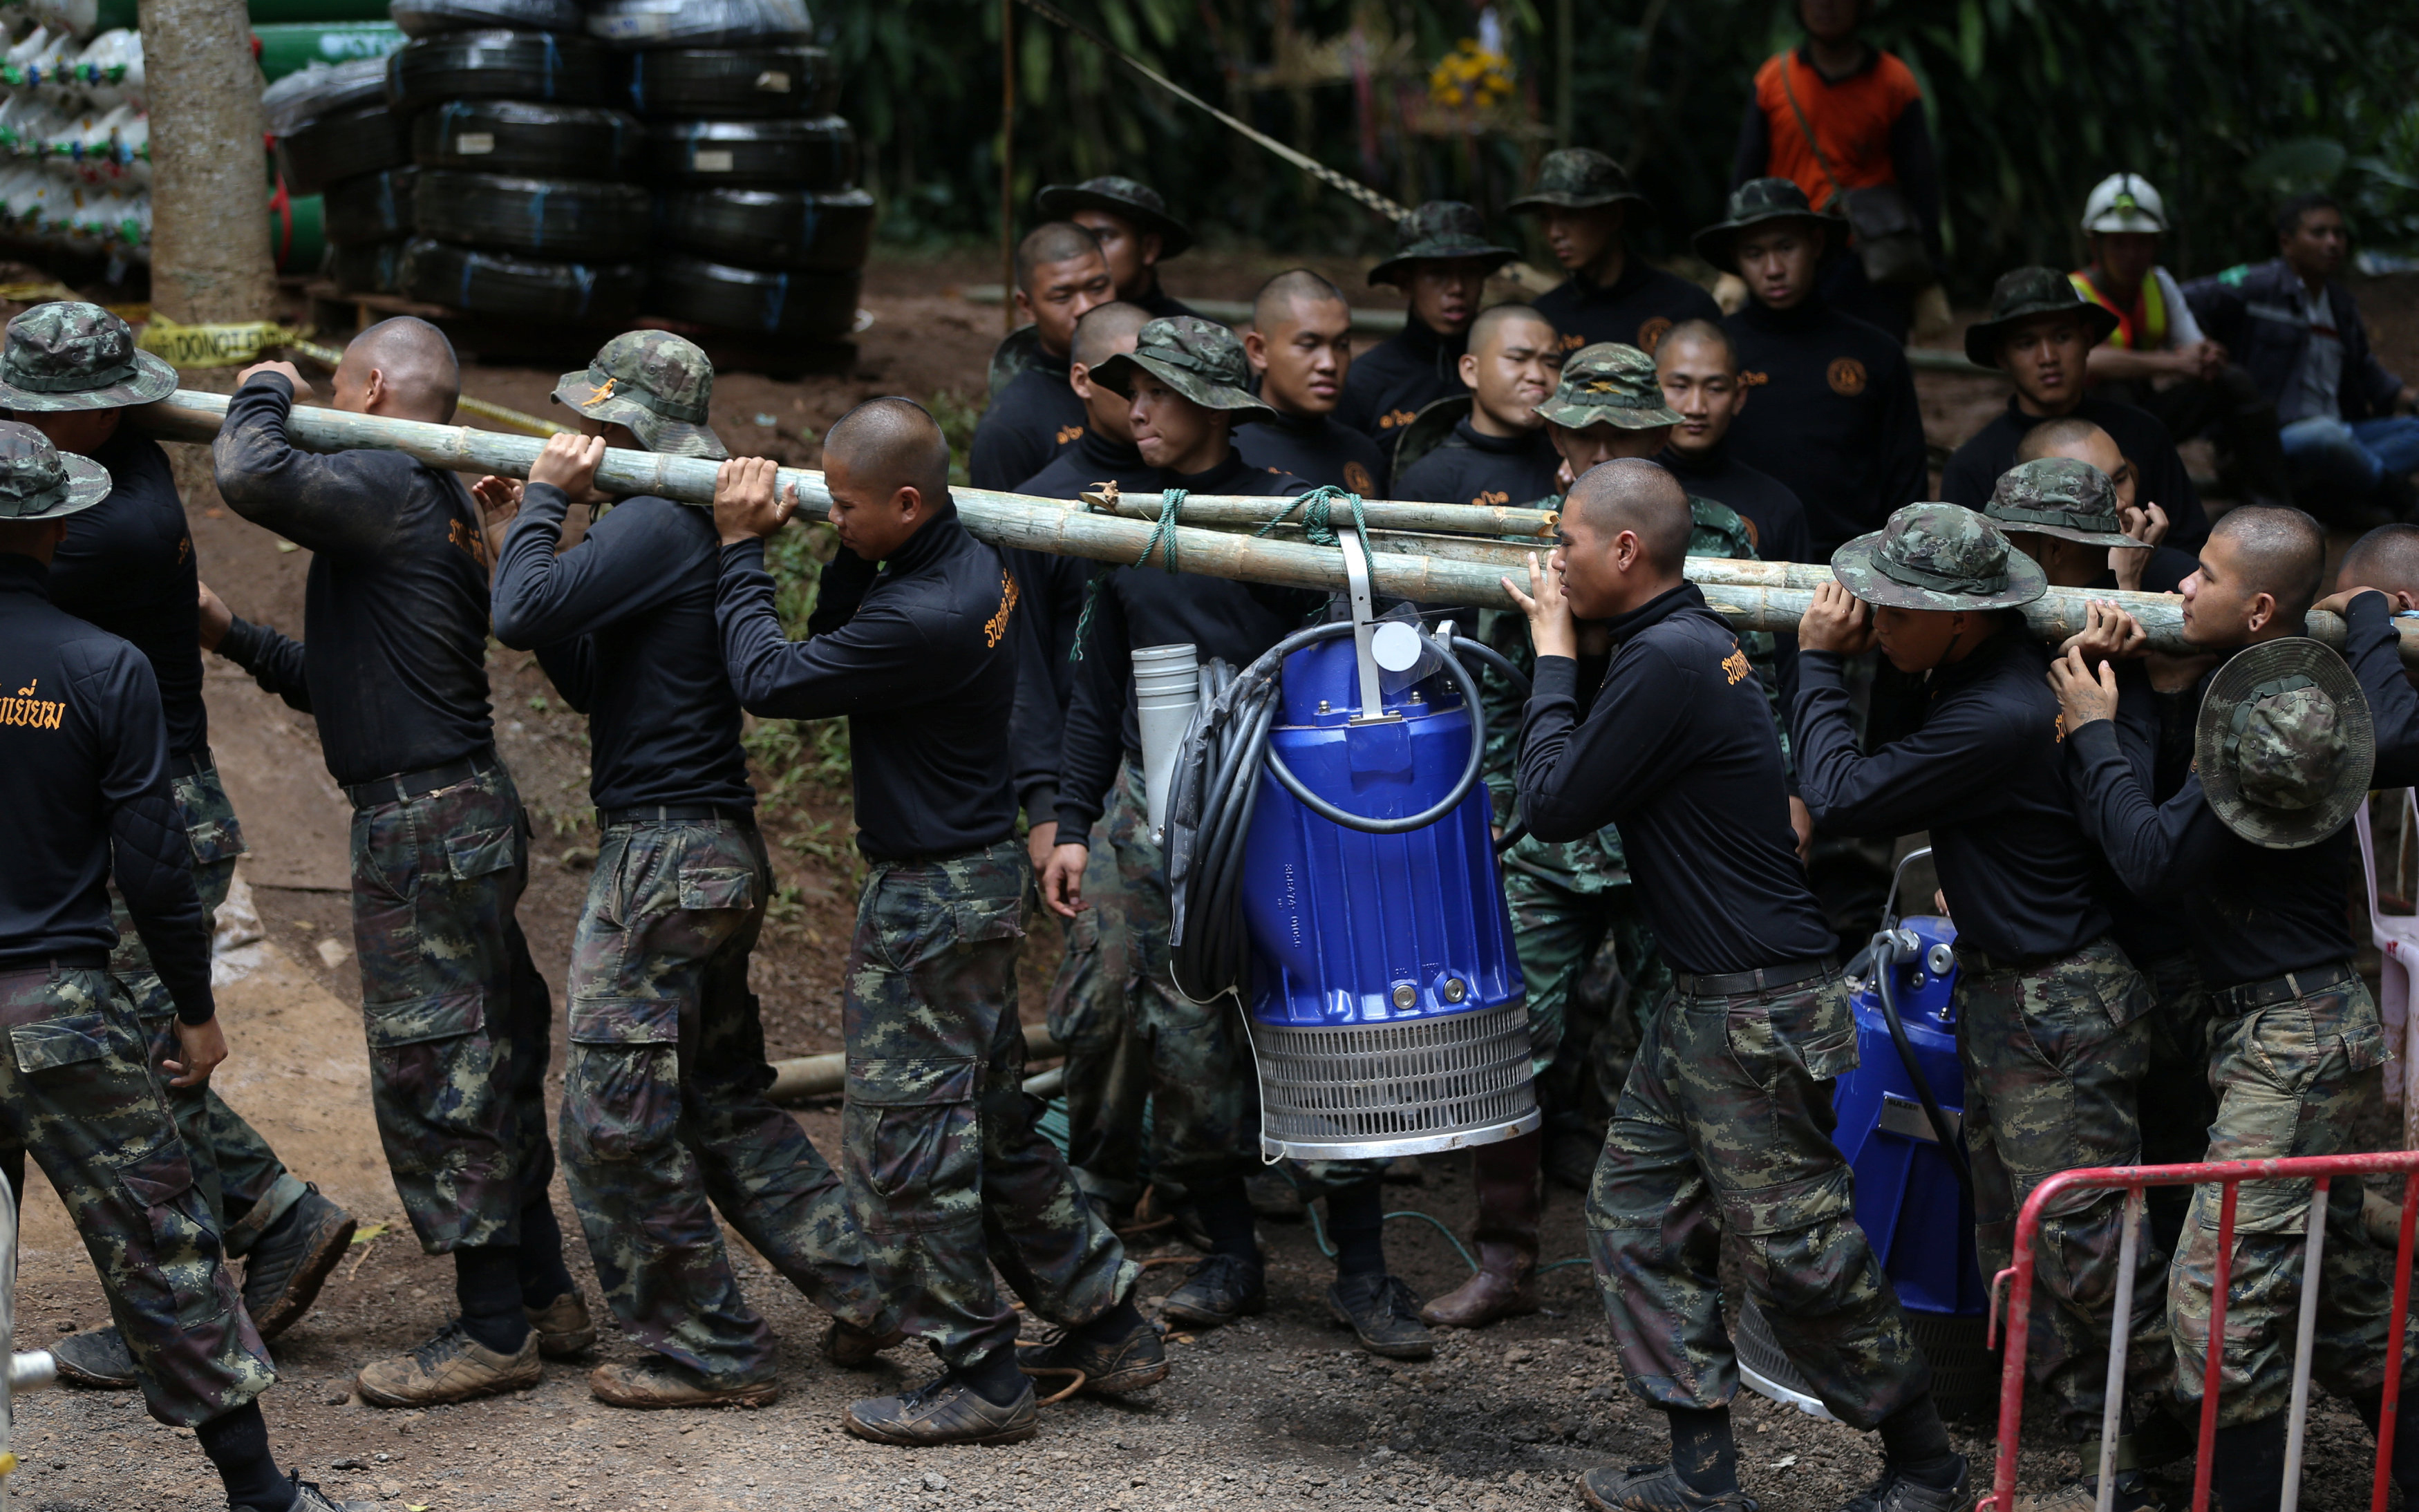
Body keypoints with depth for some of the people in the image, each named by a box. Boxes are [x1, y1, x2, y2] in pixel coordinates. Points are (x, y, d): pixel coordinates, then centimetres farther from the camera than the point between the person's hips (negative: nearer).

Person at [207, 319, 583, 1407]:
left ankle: (495, 1333, 4)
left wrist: (265, 395, -11)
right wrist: (237, 642, 23)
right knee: (488, 1070, 17)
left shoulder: (385, 489, -13)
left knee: (433, 1074, -3)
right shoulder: (444, 510, 17)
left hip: (423, 828, -10)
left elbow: (251, 475, -31)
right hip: (465, 811, 10)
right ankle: (545, 1297, 25)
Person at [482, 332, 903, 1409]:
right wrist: (529, 530, 16)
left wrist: (542, 502, -8)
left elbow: (524, 617, -24)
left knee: (616, 1117, -2)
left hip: (664, 855, -10)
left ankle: (708, 1352, 6)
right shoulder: (695, 527, 16)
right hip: (716, 848, 10)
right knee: (724, 1098, 18)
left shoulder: (654, 525, -16)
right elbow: (591, 685, 20)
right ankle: (858, 1293, 18)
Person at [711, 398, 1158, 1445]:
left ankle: (979, 1377, 7)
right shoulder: (972, 564, 3)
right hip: (981, 876, 10)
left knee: (904, 1134, 0)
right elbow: (855, 635, 17)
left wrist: (741, 551, -8)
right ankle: (1109, 1327, 27)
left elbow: (770, 680, -19)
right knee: (993, 1119, 19)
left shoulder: (921, 619, -28)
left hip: (931, 900, -10)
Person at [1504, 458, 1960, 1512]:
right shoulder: (1687, 640, 12)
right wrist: (1559, 647, 13)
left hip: (1760, 1011, -10)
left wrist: (1552, 653, -6)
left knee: (1796, 1251, -2)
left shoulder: (1668, 661, -20)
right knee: (1636, 1217, 10)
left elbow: (1556, 804, -15)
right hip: (1704, 1004, 10)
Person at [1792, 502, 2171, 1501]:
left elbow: (1843, 799, -22)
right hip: (2001, 987, 10)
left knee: (2078, 1238, -8)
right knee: (2012, 1233, 14)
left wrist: (1819, 662, -13)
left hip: (2062, 1006, -10)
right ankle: (2086, 1427, 23)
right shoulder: (1990, 667, 2)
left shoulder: (1997, 720, -29)